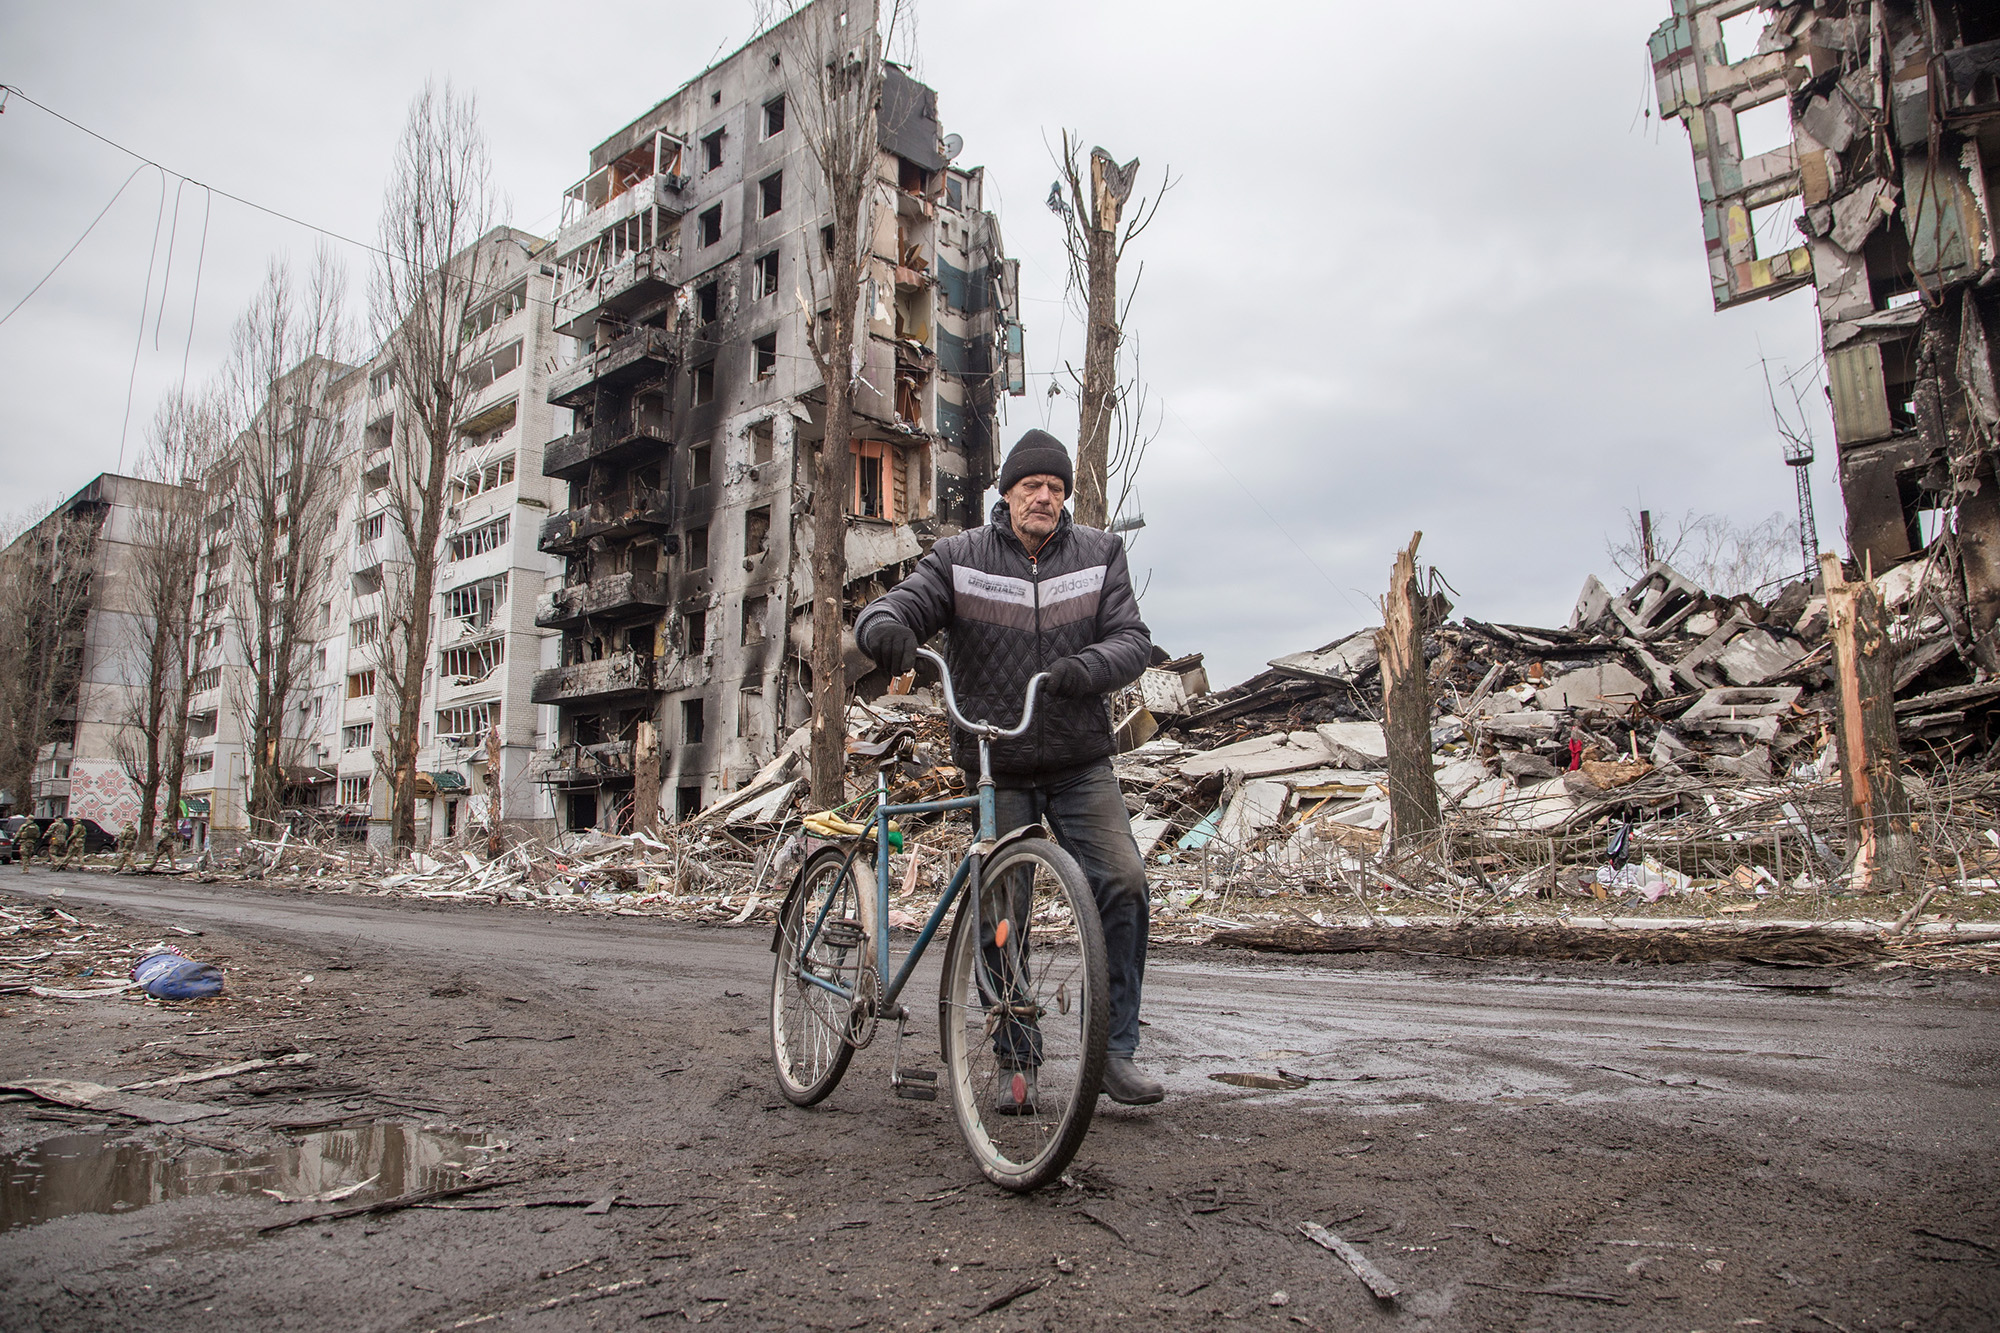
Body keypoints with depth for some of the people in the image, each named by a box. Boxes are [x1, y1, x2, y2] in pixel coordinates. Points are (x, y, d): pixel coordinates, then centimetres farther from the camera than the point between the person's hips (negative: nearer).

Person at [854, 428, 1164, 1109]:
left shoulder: (1099, 554, 5)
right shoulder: (960, 558, 1)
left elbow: (1133, 638, -3)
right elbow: (899, 602, -10)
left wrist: (1088, 666, -26)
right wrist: (885, 626, -35)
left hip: (1081, 763, 1)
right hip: (995, 768, 0)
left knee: (1123, 882, -17)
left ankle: (1116, 1052, -4)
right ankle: (1017, 1062, 20)